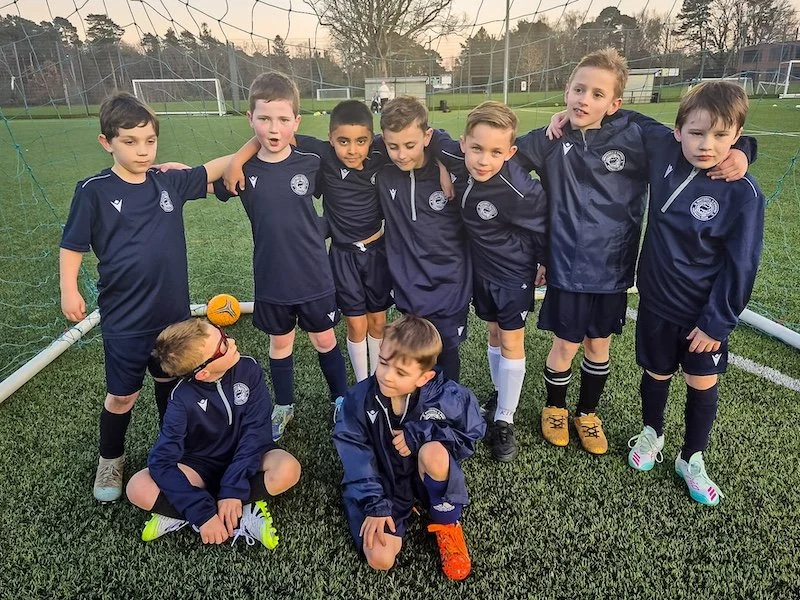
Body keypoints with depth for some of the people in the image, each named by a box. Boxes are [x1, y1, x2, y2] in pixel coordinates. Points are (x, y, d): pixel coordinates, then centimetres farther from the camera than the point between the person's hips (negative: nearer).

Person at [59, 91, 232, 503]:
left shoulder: (169, 182, 0)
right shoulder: (94, 191, -10)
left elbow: (214, 170, 9)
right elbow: (72, 245, -4)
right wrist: (69, 290, -10)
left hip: (173, 311, 4)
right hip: (124, 318, -3)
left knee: (169, 381, 20)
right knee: (122, 394, 9)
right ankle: (110, 460, 36)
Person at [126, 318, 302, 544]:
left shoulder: (249, 369, -18)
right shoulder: (183, 398, -21)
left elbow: (255, 430, -20)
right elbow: (161, 461, -25)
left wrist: (233, 489, -29)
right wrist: (202, 513, -34)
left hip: (245, 459, 1)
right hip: (202, 465, 0)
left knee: (288, 469, -33)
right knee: (138, 488, -25)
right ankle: (242, 515, -22)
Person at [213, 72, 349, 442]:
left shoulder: (311, 164, -10)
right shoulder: (242, 171, -8)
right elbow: (213, 186, 9)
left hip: (314, 278, -1)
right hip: (271, 280, 1)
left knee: (324, 340, 15)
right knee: (280, 343, 18)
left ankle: (342, 401, 35)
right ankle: (283, 407, 39)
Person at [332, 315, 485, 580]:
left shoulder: (447, 397, -20)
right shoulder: (359, 399, -17)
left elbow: (470, 437, -10)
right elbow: (356, 455, -14)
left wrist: (422, 433, -25)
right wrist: (375, 504, -22)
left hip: (426, 478, 1)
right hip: (382, 484, 0)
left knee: (433, 452, -34)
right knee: (380, 559, -21)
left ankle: (446, 524, -7)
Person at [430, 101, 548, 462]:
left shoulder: (518, 191, -34)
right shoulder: (453, 157, -22)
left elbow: (545, 225, -16)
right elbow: (432, 136, -1)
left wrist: (545, 263, -1)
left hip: (514, 271, -5)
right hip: (481, 265, 5)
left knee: (511, 341, 3)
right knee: (494, 332, 19)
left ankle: (504, 421, 16)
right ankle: (502, 393, 40)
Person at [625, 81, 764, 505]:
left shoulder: (743, 193, -19)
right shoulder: (663, 152, -11)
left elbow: (740, 265, -13)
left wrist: (717, 322, -11)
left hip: (705, 311, -2)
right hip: (657, 301, 2)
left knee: (703, 383, 13)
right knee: (657, 374, 18)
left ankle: (692, 459, 36)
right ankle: (651, 434, 45)